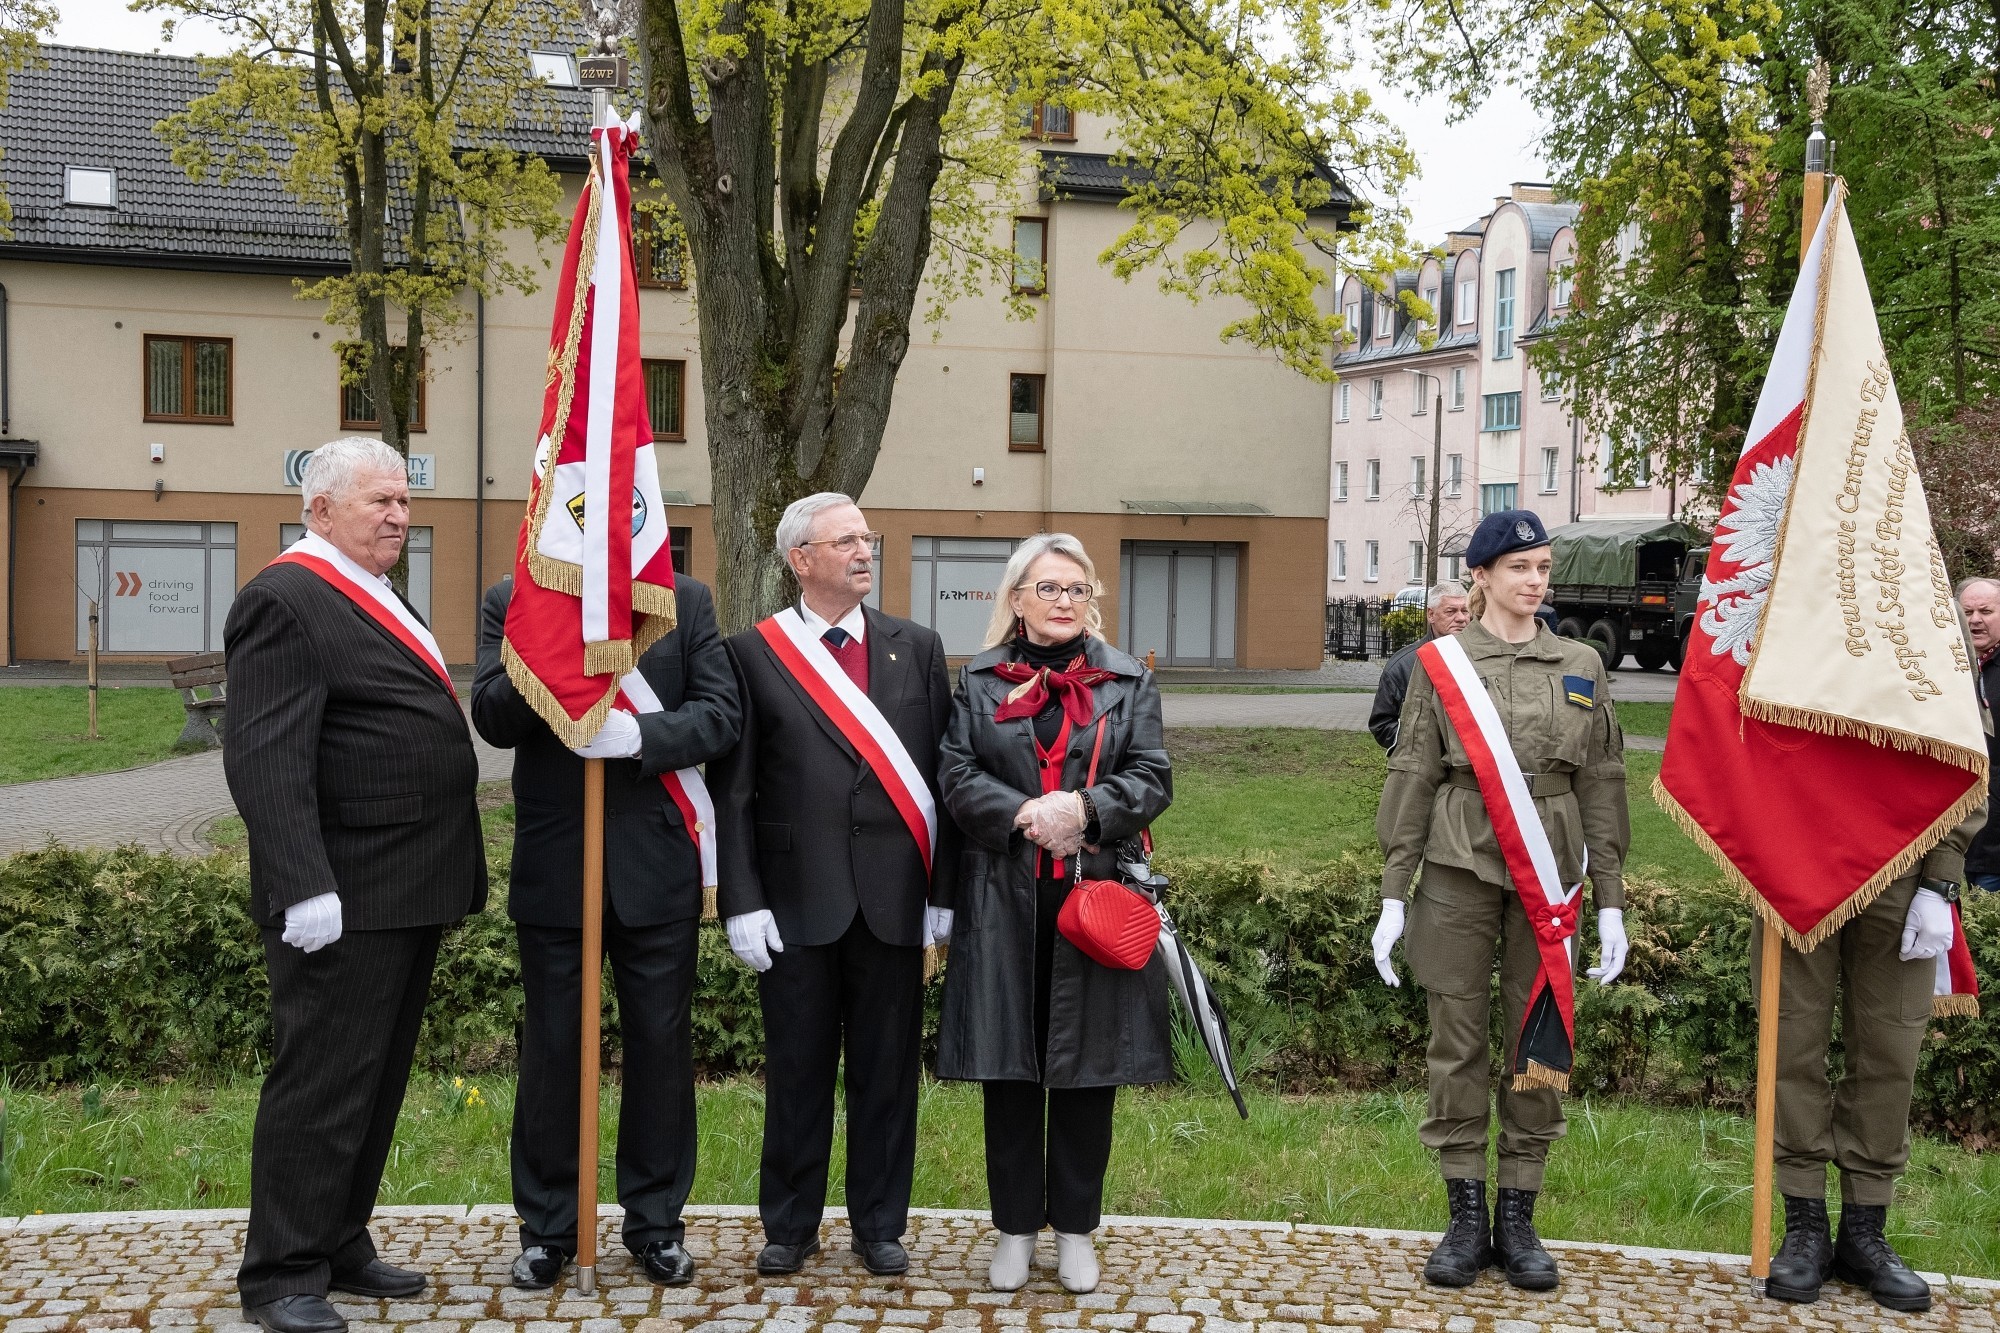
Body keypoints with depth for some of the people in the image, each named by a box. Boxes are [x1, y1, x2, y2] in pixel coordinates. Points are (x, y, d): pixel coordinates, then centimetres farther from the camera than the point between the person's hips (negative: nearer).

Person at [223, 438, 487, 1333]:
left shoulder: (376, 600, 19)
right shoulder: (287, 601, -12)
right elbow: (264, 761, -20)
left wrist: (451, 879, 19)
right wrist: (304, 889, -26)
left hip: (409, 893, 10)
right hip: (345, 899, -10)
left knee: (376, 1083, 15)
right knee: (321, 1085, -3)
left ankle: (339, 1250, 26)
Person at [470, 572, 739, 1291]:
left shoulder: (686, 599, 5)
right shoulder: (511, 600, 4)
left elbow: (720, 712, -4)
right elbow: (492, 717, -6)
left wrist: (641, 735, -21)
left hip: (656, 868, 0)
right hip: (552, 870, 0)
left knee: (661, 1044, 8)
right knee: (551, 1049, 9)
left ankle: (656, 1221, 22)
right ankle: (547, 1226, 22)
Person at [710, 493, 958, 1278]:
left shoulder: (917, 648, 8)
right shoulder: (754, 653, 1)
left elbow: (943, 774, 6)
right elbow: (733, 790, -1)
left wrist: (945, 889, 1)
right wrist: (743, 901, -7)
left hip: (894, 899, 2)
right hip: (798, 901, -2)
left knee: (887, 1068, 8)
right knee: (797, 1070, 8)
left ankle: (880, 1224, 22)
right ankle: (790, 1226, 22)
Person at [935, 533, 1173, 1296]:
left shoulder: (1128, 682, 9)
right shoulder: (981, 681, 9)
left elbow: (1152, 779, 1)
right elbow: (957, 776, -1)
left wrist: (1085, 808, -17)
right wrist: (1024, 815, -17)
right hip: (1005, 900, 0)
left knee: (1087, 1067, 5)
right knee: (1010, 1067, 5)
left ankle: (1076, 1227, 18)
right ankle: (1016, 1226, 18)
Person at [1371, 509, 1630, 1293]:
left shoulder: (1581, 666, 8)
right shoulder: (1441, 663, 1)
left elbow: (1601, 784, 8)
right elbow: (1411, 778, 1)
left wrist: (1610, 901, 4)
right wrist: (1393, 895, -3)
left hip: (1548, 871, 2)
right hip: (1459, 869, -2)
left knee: (1541, 1046, 5)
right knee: (1458, 1043, 2)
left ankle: (1518, 1220, 16)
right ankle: (1467, 1216, 13)